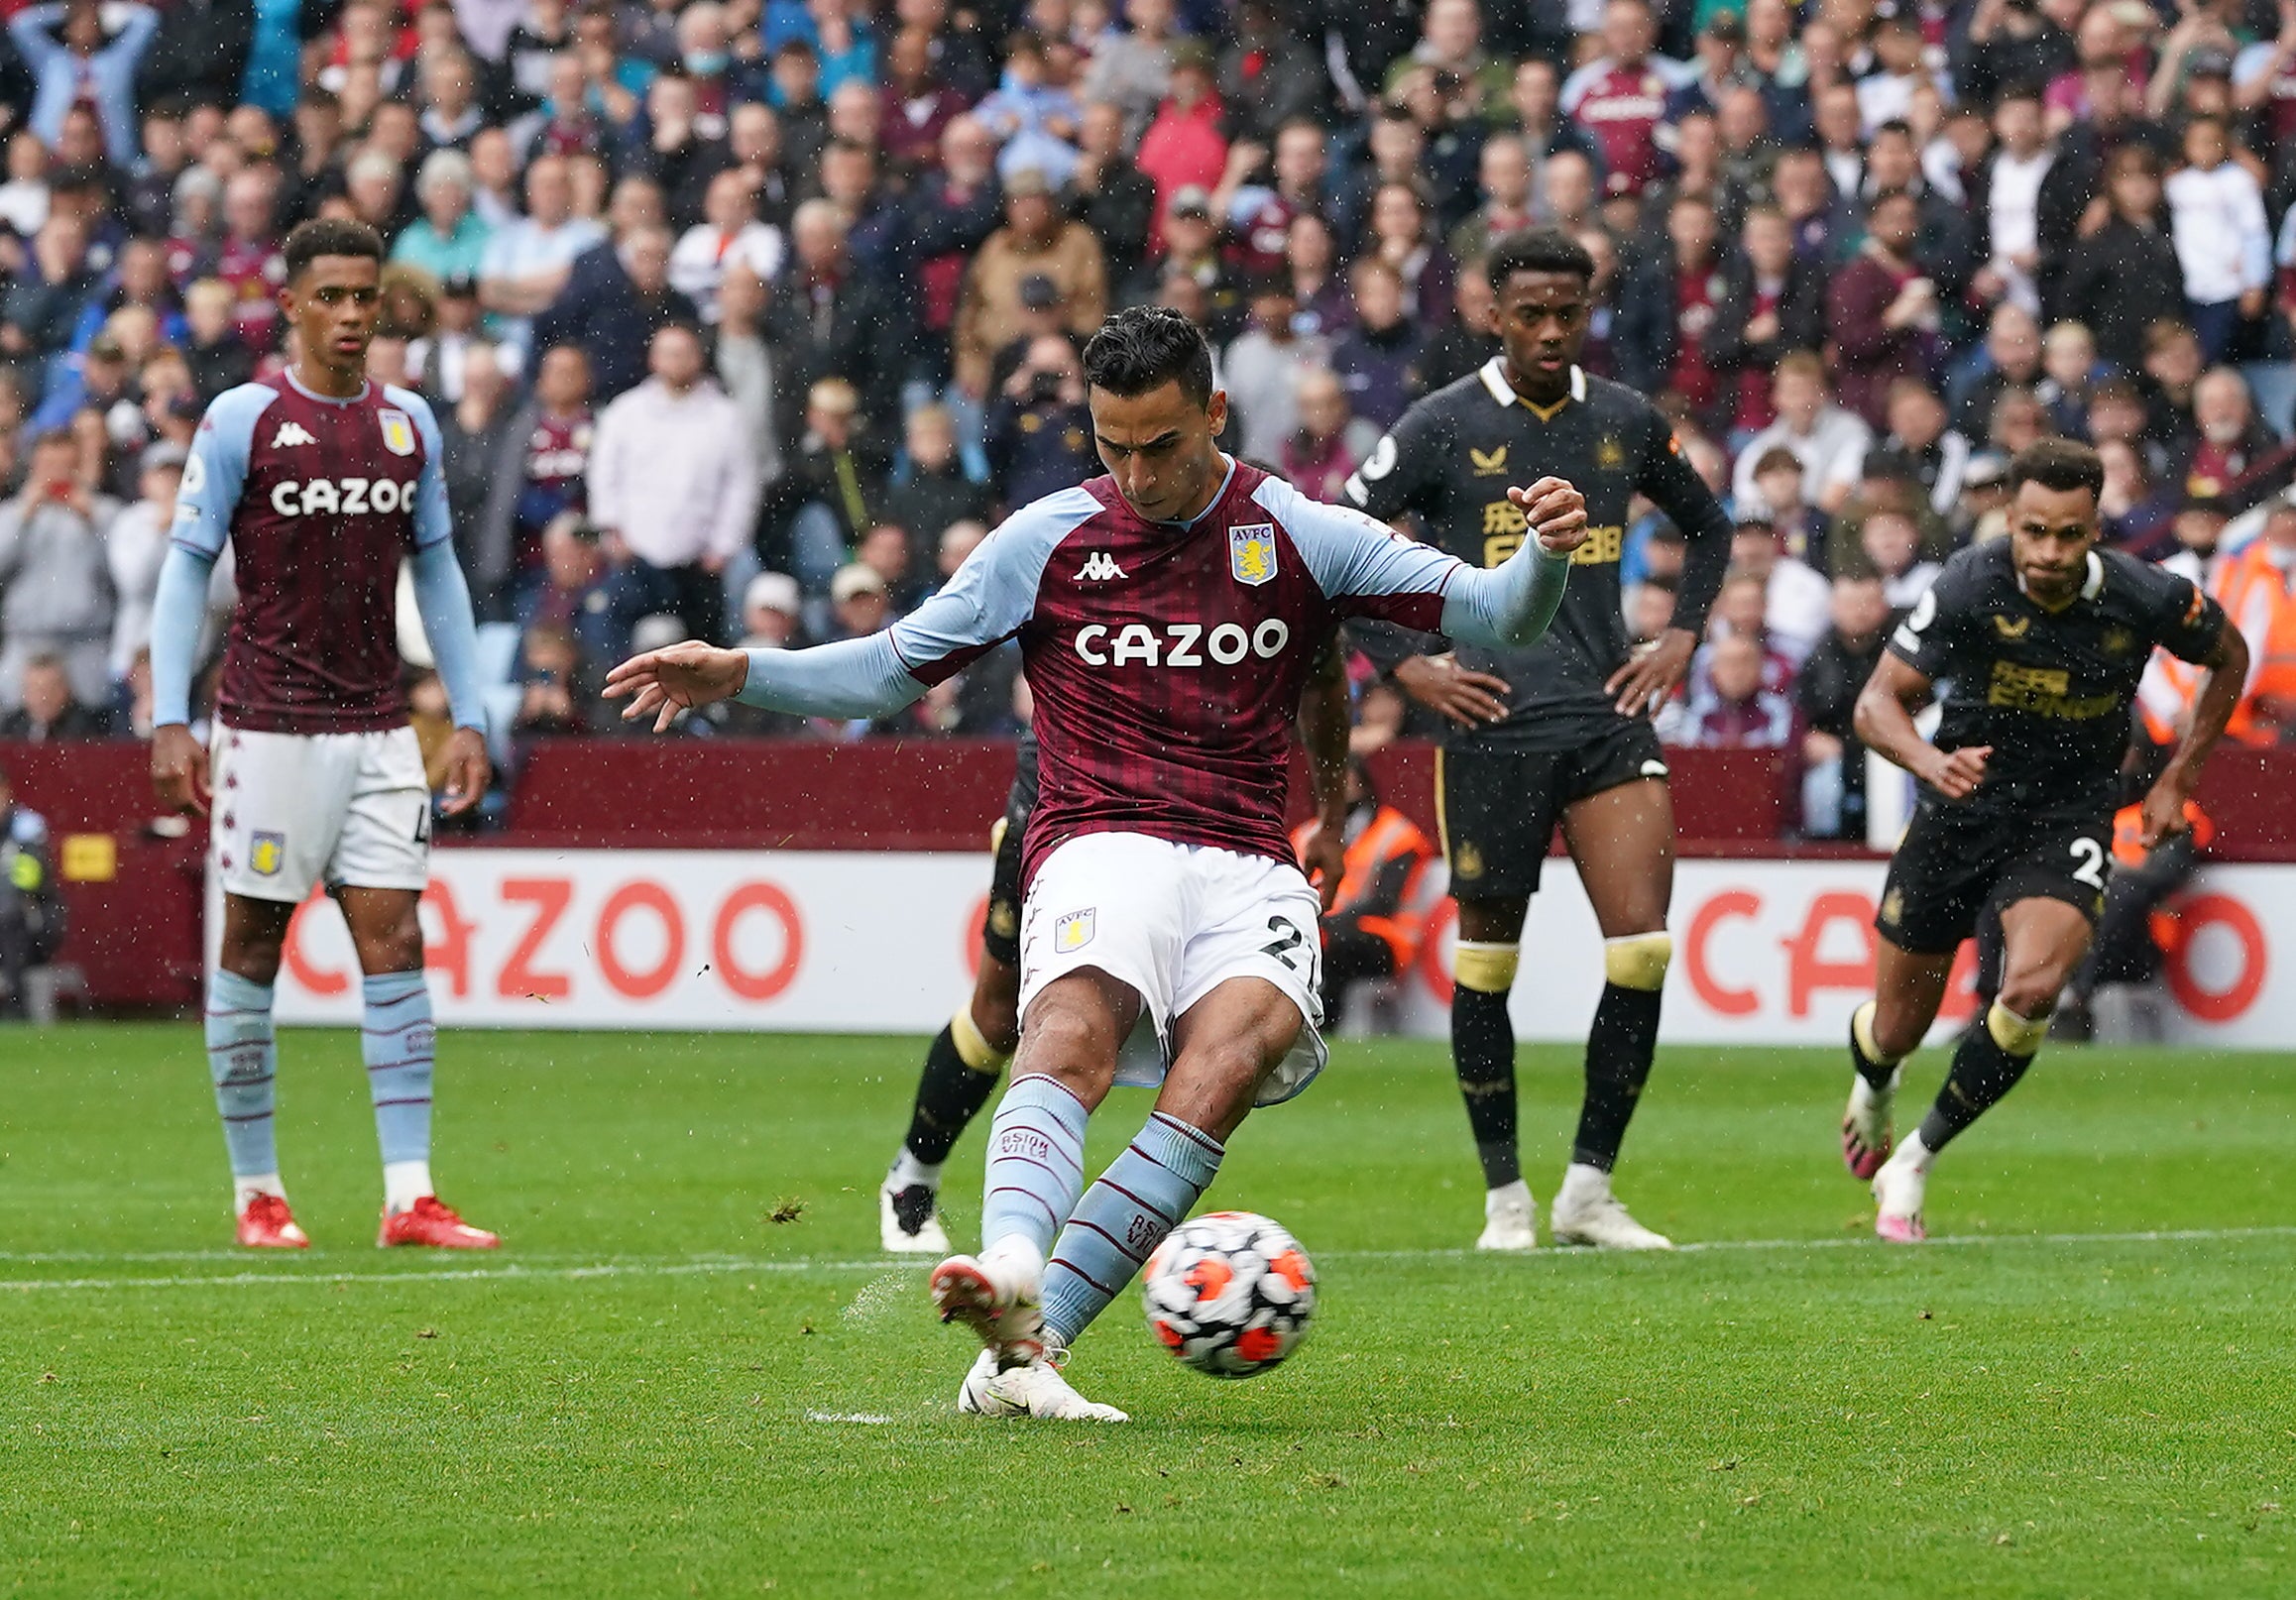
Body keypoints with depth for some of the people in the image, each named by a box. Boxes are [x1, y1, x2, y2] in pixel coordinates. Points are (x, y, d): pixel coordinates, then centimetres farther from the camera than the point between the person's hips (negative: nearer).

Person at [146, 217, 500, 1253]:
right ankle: (256, 1193, 10)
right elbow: (186, 568, -3)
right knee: (250, 951, 2)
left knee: (395, 950, -3)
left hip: (378, 730, 4)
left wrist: (468, 718, 10)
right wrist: (170, 721, -10)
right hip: (269, 728, -4)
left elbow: (435, 572, 15)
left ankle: (409, 1196, -4)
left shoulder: (408, 423, 8)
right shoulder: (242, 421, -4)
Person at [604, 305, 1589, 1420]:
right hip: (1102, 847, 0)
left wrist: (1544, 555, -14)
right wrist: (736, 674, 5)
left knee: (1233, 1056, -32)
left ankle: (1026, 1340, -39)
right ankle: (1011, 1272, -62)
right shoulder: (1048, 541, 11)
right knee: (1073, 1029, -34)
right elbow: (894, 669, 19)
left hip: (1249, 867, 0)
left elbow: (1494, 618, 8)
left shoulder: (1298, 535, 10)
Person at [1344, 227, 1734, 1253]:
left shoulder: (1625, 421, 7)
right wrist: (1405, 666, -6)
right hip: (1493, 723, -2)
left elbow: (1709, 528, 24)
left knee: (1643, 946, -9)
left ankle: (1590, 1188, 2)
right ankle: (1504, 1197, 17)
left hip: (1610, 717, 2)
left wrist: (1680, 640, 11)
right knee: (1487, 960, 4)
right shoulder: (1443, 428, -4)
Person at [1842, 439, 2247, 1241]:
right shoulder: (1971, 586, -22)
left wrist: (2177, 779, 3)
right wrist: (1929, 760, -39)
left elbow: (2229, 656, 5)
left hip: (2070, 816, 0)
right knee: (1897, 1031, 9)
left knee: (2033, 987, -27)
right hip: (1960, 812, 0)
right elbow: (1878, 701, -18)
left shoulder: (2148, 598, -18)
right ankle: (1871, 1086, 50)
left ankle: (1915, 1160, -6)